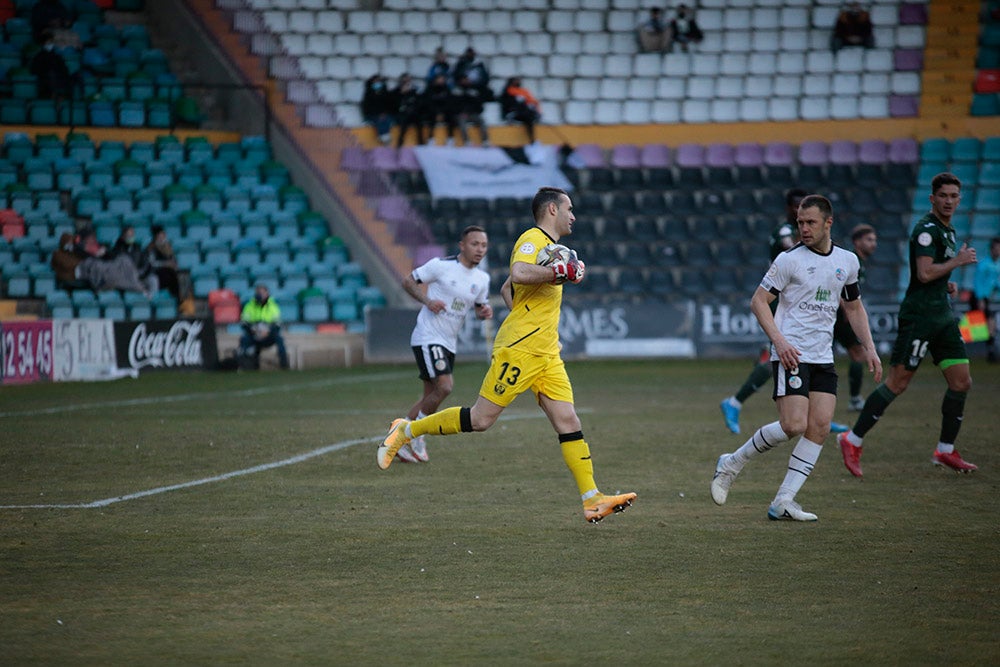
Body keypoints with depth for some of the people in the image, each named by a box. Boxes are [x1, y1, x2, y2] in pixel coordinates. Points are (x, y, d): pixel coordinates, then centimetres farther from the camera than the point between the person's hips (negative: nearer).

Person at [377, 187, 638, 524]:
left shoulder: (550, 246, 23)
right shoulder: (532, 239, -7)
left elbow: (506, 289, 31)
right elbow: (519, 274, -29)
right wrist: (562, 271, -20)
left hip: (546, 355, 9)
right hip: (518, 350, -9)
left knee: (569, 422, -1)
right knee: (481, 419, -6)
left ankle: (592, 500, -5)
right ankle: (406, 430, 9)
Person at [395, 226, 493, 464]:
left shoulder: (482, 279, 7)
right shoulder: (441, 266, -11)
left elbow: (479, 307, 22)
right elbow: (408, 281, -3)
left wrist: (485, 311, -3)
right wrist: (427, 300, -18)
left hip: (449, 343, 8)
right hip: (428, 337, -8)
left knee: (431, 396, 12)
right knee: (444, 387, -20)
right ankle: (416, 436, -1)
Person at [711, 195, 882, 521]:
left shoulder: (847, 261, 11)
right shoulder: (790, 259, -6)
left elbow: (854, 307, 24)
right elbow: (758, 301, -6)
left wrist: (869, 348, 13)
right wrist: (779, 340, -18)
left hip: (823, 358, 6)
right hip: (791, 355, -6)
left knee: (820, 426, -8)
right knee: (794, 425, -17)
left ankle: (783, 502, -4)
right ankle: (732, 464, 3)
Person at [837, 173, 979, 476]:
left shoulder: (947, 231, 18)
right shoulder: (926, 229, -13)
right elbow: (924, 273, -23)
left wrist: (946, 284, 12)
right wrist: (958, 261, -13)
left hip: (942, 317, 9)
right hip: (919, 316, -9)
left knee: (961, 381, 4)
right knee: (897, 383, -10)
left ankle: (945, 451, 14)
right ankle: (853, 441, -2)